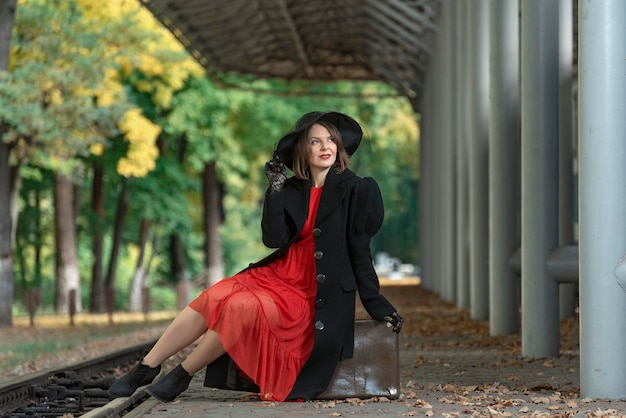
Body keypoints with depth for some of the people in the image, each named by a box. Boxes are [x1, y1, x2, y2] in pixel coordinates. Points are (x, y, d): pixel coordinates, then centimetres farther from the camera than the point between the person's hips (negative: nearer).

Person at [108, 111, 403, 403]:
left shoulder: (356, 191, -6)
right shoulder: (293, 189, 7)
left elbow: (360, 253, -3)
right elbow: (274, 239, -5)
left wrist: (377, 306, -5)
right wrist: (275, 188, -11)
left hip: (312, 295, -5)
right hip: (276, 276, 5)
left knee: (243, 308, -29)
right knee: (213, 298, -20)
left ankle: (181, 377, -14)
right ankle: (145, 369, -15)